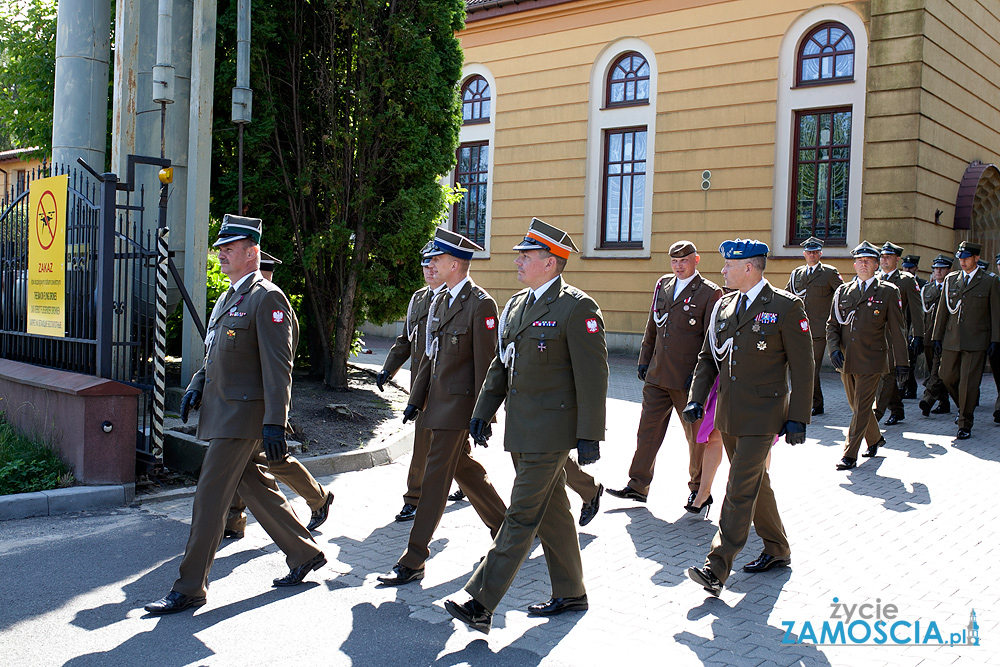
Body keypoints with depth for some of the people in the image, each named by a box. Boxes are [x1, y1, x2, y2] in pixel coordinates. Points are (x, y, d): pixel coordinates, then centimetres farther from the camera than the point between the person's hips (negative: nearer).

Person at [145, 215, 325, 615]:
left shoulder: (267, 298, -13)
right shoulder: (232, 297, 17)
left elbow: (278, 367, -19)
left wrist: (275, 424, -23)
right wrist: (197, 384, 7)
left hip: (243, 416, -10)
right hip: (224, 412, 10)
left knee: (210, 496, -6)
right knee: (256, 489, 16)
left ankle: (190, 588, 4)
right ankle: (305, 554, 30)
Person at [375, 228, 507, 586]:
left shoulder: (480, 304, -14)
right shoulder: (439, 300, 12)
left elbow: (485, 363, -16)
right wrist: (415, 399, 12)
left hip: (459, 404, -9)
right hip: (437, 401, 9)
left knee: (436, 476, -6)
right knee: (463, 468, 19)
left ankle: (413, 560, 1)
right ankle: (504, 526, 37)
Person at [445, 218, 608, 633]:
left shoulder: (577, 307, -12)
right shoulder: (516, 305, 13)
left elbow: (593, 375, -14)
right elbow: (501, 364, 19)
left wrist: (589, 436, -16)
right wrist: (482, 412, 13)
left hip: (550, 431, -8)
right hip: (520, 430, 8)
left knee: (522, 516, -5)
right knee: (552, 512, 16)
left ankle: (480, 604, -3)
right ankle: (570, 594, 29)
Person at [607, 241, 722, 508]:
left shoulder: (710, 293, -6)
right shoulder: (662, 285, 11)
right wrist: (644, 361, 14)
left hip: (689, 379, -5)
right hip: (657, 375, 5)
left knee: (696, 434, 8)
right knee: (648, 429, 6)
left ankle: (698, 488, 23)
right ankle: (638, 486, 14)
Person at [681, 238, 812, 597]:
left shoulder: (786, 306, -8)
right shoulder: (724, 306, 10)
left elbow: (802, 368, -8)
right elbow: (707, 358, 15)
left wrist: (798, 417, -10)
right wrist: (696, 398, 3)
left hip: (762, 415, -7)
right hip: (728, 413, 7)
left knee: (741, 489, -10)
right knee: (755, 484, 17)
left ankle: (716, 568, -10)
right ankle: (777, 550, 34)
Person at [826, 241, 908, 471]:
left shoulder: (888, 292, 1)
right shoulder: (843, 291, 10)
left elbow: (896, 330, 2)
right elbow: (832, 325, 12)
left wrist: (901, 362, 1)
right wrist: (834, 349, -4)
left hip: (872, 360, -4)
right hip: (846, 359, 4)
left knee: (862, 407, -7)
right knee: (856, 406, 15)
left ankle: (850, 455, -3)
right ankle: (875, 439, 39)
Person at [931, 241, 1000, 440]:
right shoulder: (950, 279, 10)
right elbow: (942, 309, 13)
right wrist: (937, 336, 10)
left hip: (976, 341, -4)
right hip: (951, 339, 4)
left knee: (968, 382, -4)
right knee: (947, 376, 8)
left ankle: (965, 424, 7)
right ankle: (965, 406, 35)